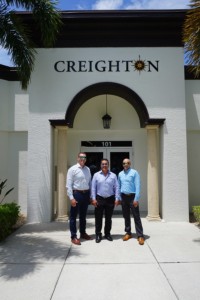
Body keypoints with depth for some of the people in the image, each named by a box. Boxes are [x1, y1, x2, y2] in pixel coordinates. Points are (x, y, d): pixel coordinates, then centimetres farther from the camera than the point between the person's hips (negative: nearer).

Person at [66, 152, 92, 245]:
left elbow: (90, 183, 12)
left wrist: (90, 195, 9)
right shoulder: (72, 169, -8)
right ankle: (74, 237, 13)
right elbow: (68, 185, -12)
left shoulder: (87, 169, 9)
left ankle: (83, 233, 34)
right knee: (73, 216, 3)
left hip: (86, 194, 6)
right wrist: (71, 197, -17)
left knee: (83, 215, 19)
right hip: (77, 193, -6)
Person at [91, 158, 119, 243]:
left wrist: (116, 199, -4)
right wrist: (93, 199, -6)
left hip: (110, 199, 1)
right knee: (98, 218, 4)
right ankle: (98, 234, 17)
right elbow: (93, 188, 0)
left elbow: (116, 188, 2)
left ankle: (107, 234, 26)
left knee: (108, 218, 12)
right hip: (99, 199, -1)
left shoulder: (113, 175, 3)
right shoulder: (96, 175, 2)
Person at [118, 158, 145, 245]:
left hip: (132, 196, -5)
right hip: (123, 197, 5)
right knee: (126, 216, 14)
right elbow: (119, 186, 13)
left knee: (136, 216, -2)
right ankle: (128, 233, 27)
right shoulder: (120, 174, 9)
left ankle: (140, 236, 5)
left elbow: (137, 186, -12)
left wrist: (136, 199, -17)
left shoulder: (134, 172, -8)